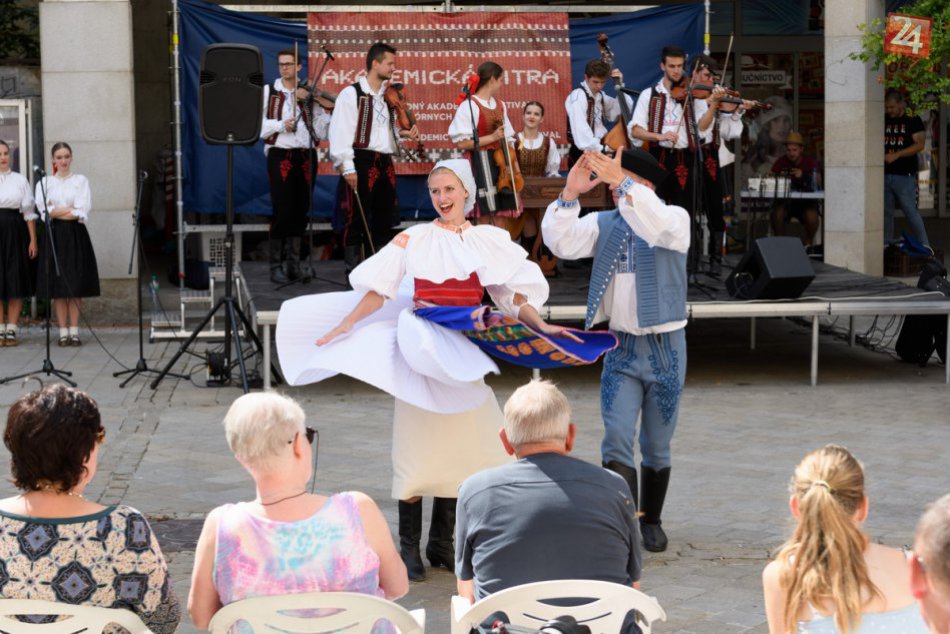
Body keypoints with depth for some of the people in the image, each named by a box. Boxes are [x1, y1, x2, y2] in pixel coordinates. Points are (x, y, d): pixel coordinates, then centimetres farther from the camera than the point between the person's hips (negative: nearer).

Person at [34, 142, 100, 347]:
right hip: (54, 235, 1)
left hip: (76, 235, -1)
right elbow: (43, 210, -3)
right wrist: (72, 210, -8)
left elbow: (83, 211, -4)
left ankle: (74, 330, 1)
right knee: (57, 286, -1)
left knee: (76, 285, -3)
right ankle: (63, 332, 2)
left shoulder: (81, 181, 7)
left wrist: (56, 211, -6)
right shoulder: (44, 182, 10)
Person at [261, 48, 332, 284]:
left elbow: (321, 125, 5)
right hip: (280, 156, -3)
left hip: (306, 156, 3)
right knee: (282, 211, -9)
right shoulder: (268, 92, 7)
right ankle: (276, 266, -2)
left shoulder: (308, 94, 13)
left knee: (300, 211, 5)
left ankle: (293, 263, 13)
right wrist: (280, 125, -16)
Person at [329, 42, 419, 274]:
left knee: (384, 221, 10)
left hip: (384, 164, 7)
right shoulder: (352, 94, -7)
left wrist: (403, 134, 2)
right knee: (356, 221, -4)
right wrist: (347, 167, -18)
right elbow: (341, 131, -13)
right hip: (361, 163, -7)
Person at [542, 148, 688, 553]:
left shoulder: (675, 217, -4)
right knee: (616, 440, -11)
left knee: (656, 447, 10)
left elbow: (660, 227, -29)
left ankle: (651, 521, 27)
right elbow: (563, 243, -9)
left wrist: (623, 183, -37)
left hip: (665, 347, -2)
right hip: (621, 346, 2)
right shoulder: (604, 223, 6)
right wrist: (570, 194, -21)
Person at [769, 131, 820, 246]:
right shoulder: (781, 163, 0)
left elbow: (815, 185, -16)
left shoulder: (811, 162, -3)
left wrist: (803, 176, -33)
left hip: (806, 201, -1)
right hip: (784, 200, 1)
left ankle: (809, 243, -3)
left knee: (812, 216, -30)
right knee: (776, 214, -30)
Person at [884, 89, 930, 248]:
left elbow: (919, 145, -9)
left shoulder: (913, 120, 0)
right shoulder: (883, 121, 14)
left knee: (911, 211, -8)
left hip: (904, 175, -5)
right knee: (886, 213, 7)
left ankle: (924, 246, -4)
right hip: (884, 174, 5)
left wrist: (896, 155, -17)